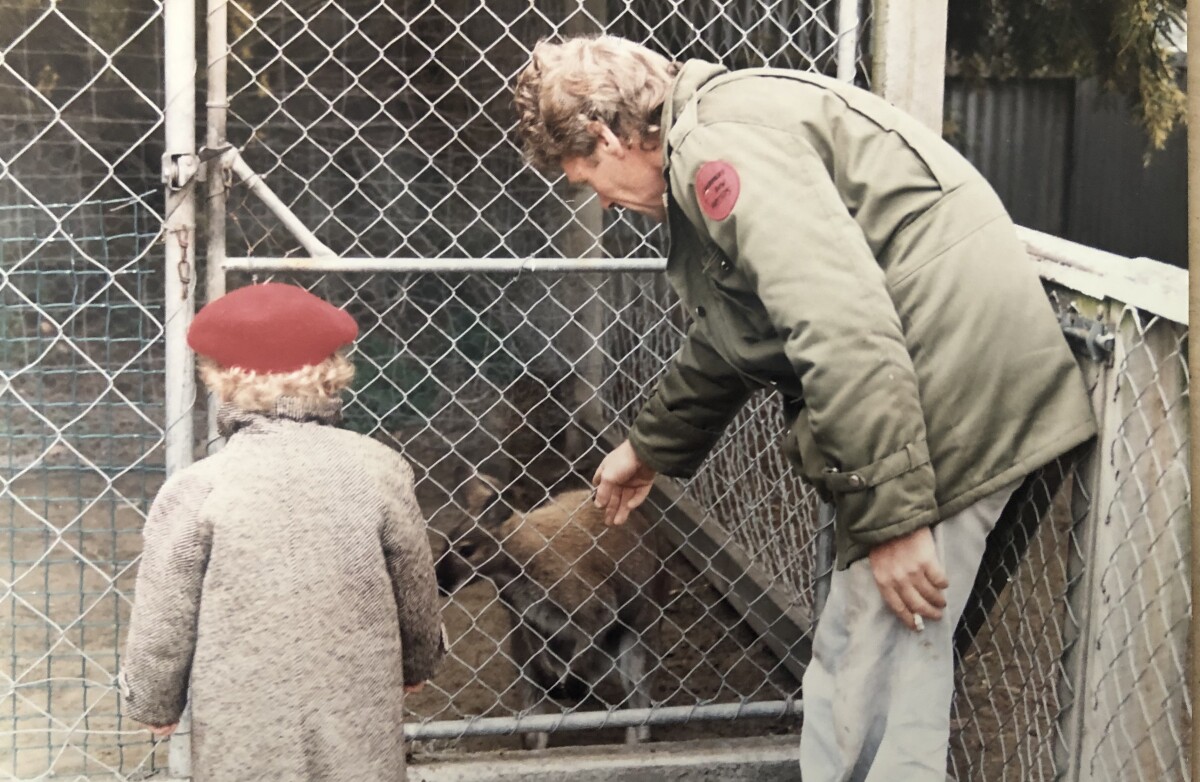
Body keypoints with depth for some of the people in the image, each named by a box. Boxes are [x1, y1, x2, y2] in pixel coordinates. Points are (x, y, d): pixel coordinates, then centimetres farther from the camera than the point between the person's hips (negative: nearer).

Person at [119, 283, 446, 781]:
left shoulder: (196, 491, -14)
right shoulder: (378, 470, -9)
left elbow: (162, 628, -8)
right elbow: (416, 599, 3)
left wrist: (153, 704, 11)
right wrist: (417, 664, 23)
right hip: (360, 742, 1)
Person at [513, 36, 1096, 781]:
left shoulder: (720, 144, -14)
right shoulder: (722, 134, 21)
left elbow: (843, 326, -25)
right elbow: (726, 340, 36)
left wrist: (892, 518, -23)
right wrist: (652, 448, 48)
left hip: (949, 396, -11)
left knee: (878, 669, -4)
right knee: (855, 661, 16)